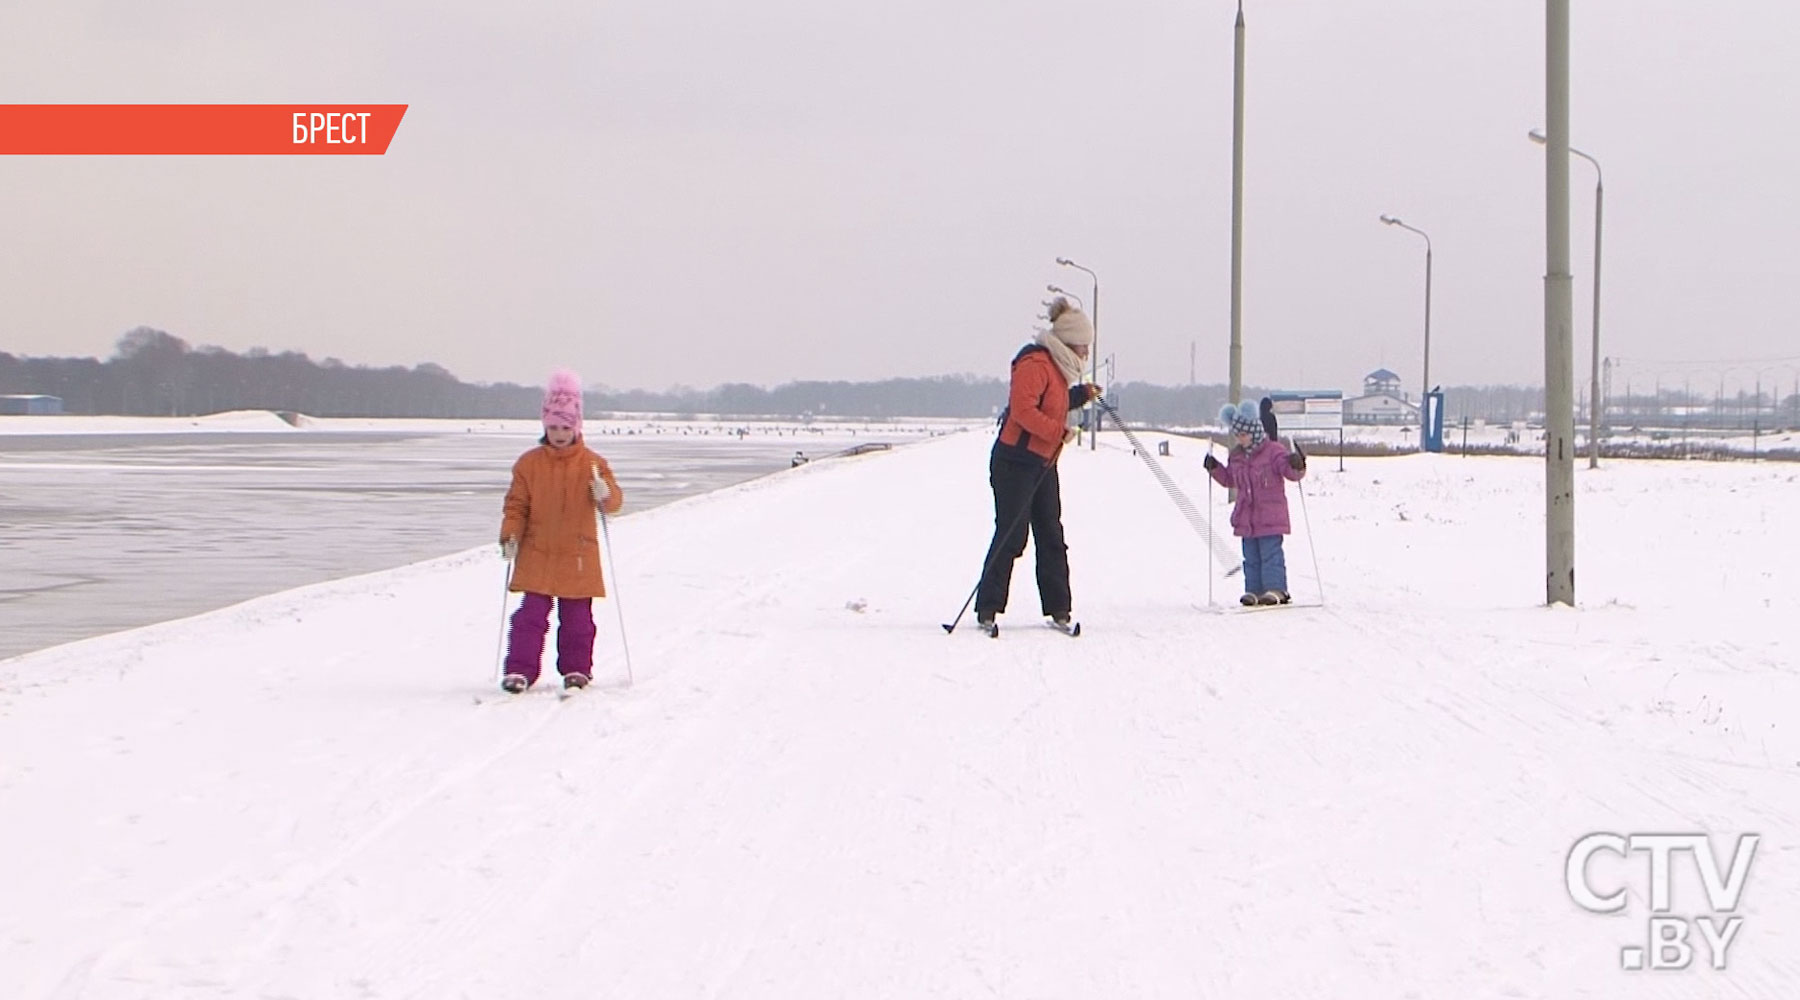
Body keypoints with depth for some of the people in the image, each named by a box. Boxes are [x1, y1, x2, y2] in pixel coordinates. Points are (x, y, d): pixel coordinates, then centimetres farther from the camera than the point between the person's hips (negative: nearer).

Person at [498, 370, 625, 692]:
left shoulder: (592, 463, 1)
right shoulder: (529, 463, 3)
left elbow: (614, 499, -4)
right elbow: (517, 504, 5)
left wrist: (606, 494, -27)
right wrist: (510, 536, -8)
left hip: (578, 557, 0)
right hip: (536, 556, 0)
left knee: (577, 617, 6)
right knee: (531, 615, -4)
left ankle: (576, 669, 19)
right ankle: (520, 671, -1)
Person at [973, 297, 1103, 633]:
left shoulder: (1057, 367, 17)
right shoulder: (1034, 364, -15)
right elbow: (1023, 410, -23)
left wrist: (1081, 394, 15)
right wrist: (1059, 432, -24)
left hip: (1043, 464, 10)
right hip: (1015, 461, -10)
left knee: (1052, 536, 8)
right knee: (1011, 535, -10)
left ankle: (1058, 608, 12)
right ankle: (987, 608, -6)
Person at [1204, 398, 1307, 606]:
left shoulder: (1274, 451, -10)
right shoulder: (1237, 456, 11)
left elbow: (1292, 473, -17)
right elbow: (1230, 480, 24)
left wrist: (1297, 465, -38)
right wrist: (1215, 468, 11)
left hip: (1270, 517, -7)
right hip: (1246, 517, 7)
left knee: (1271, 553, -8)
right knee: (1251, 556, 8)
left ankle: (1276, 589, -5)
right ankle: (1254, 590, 11)